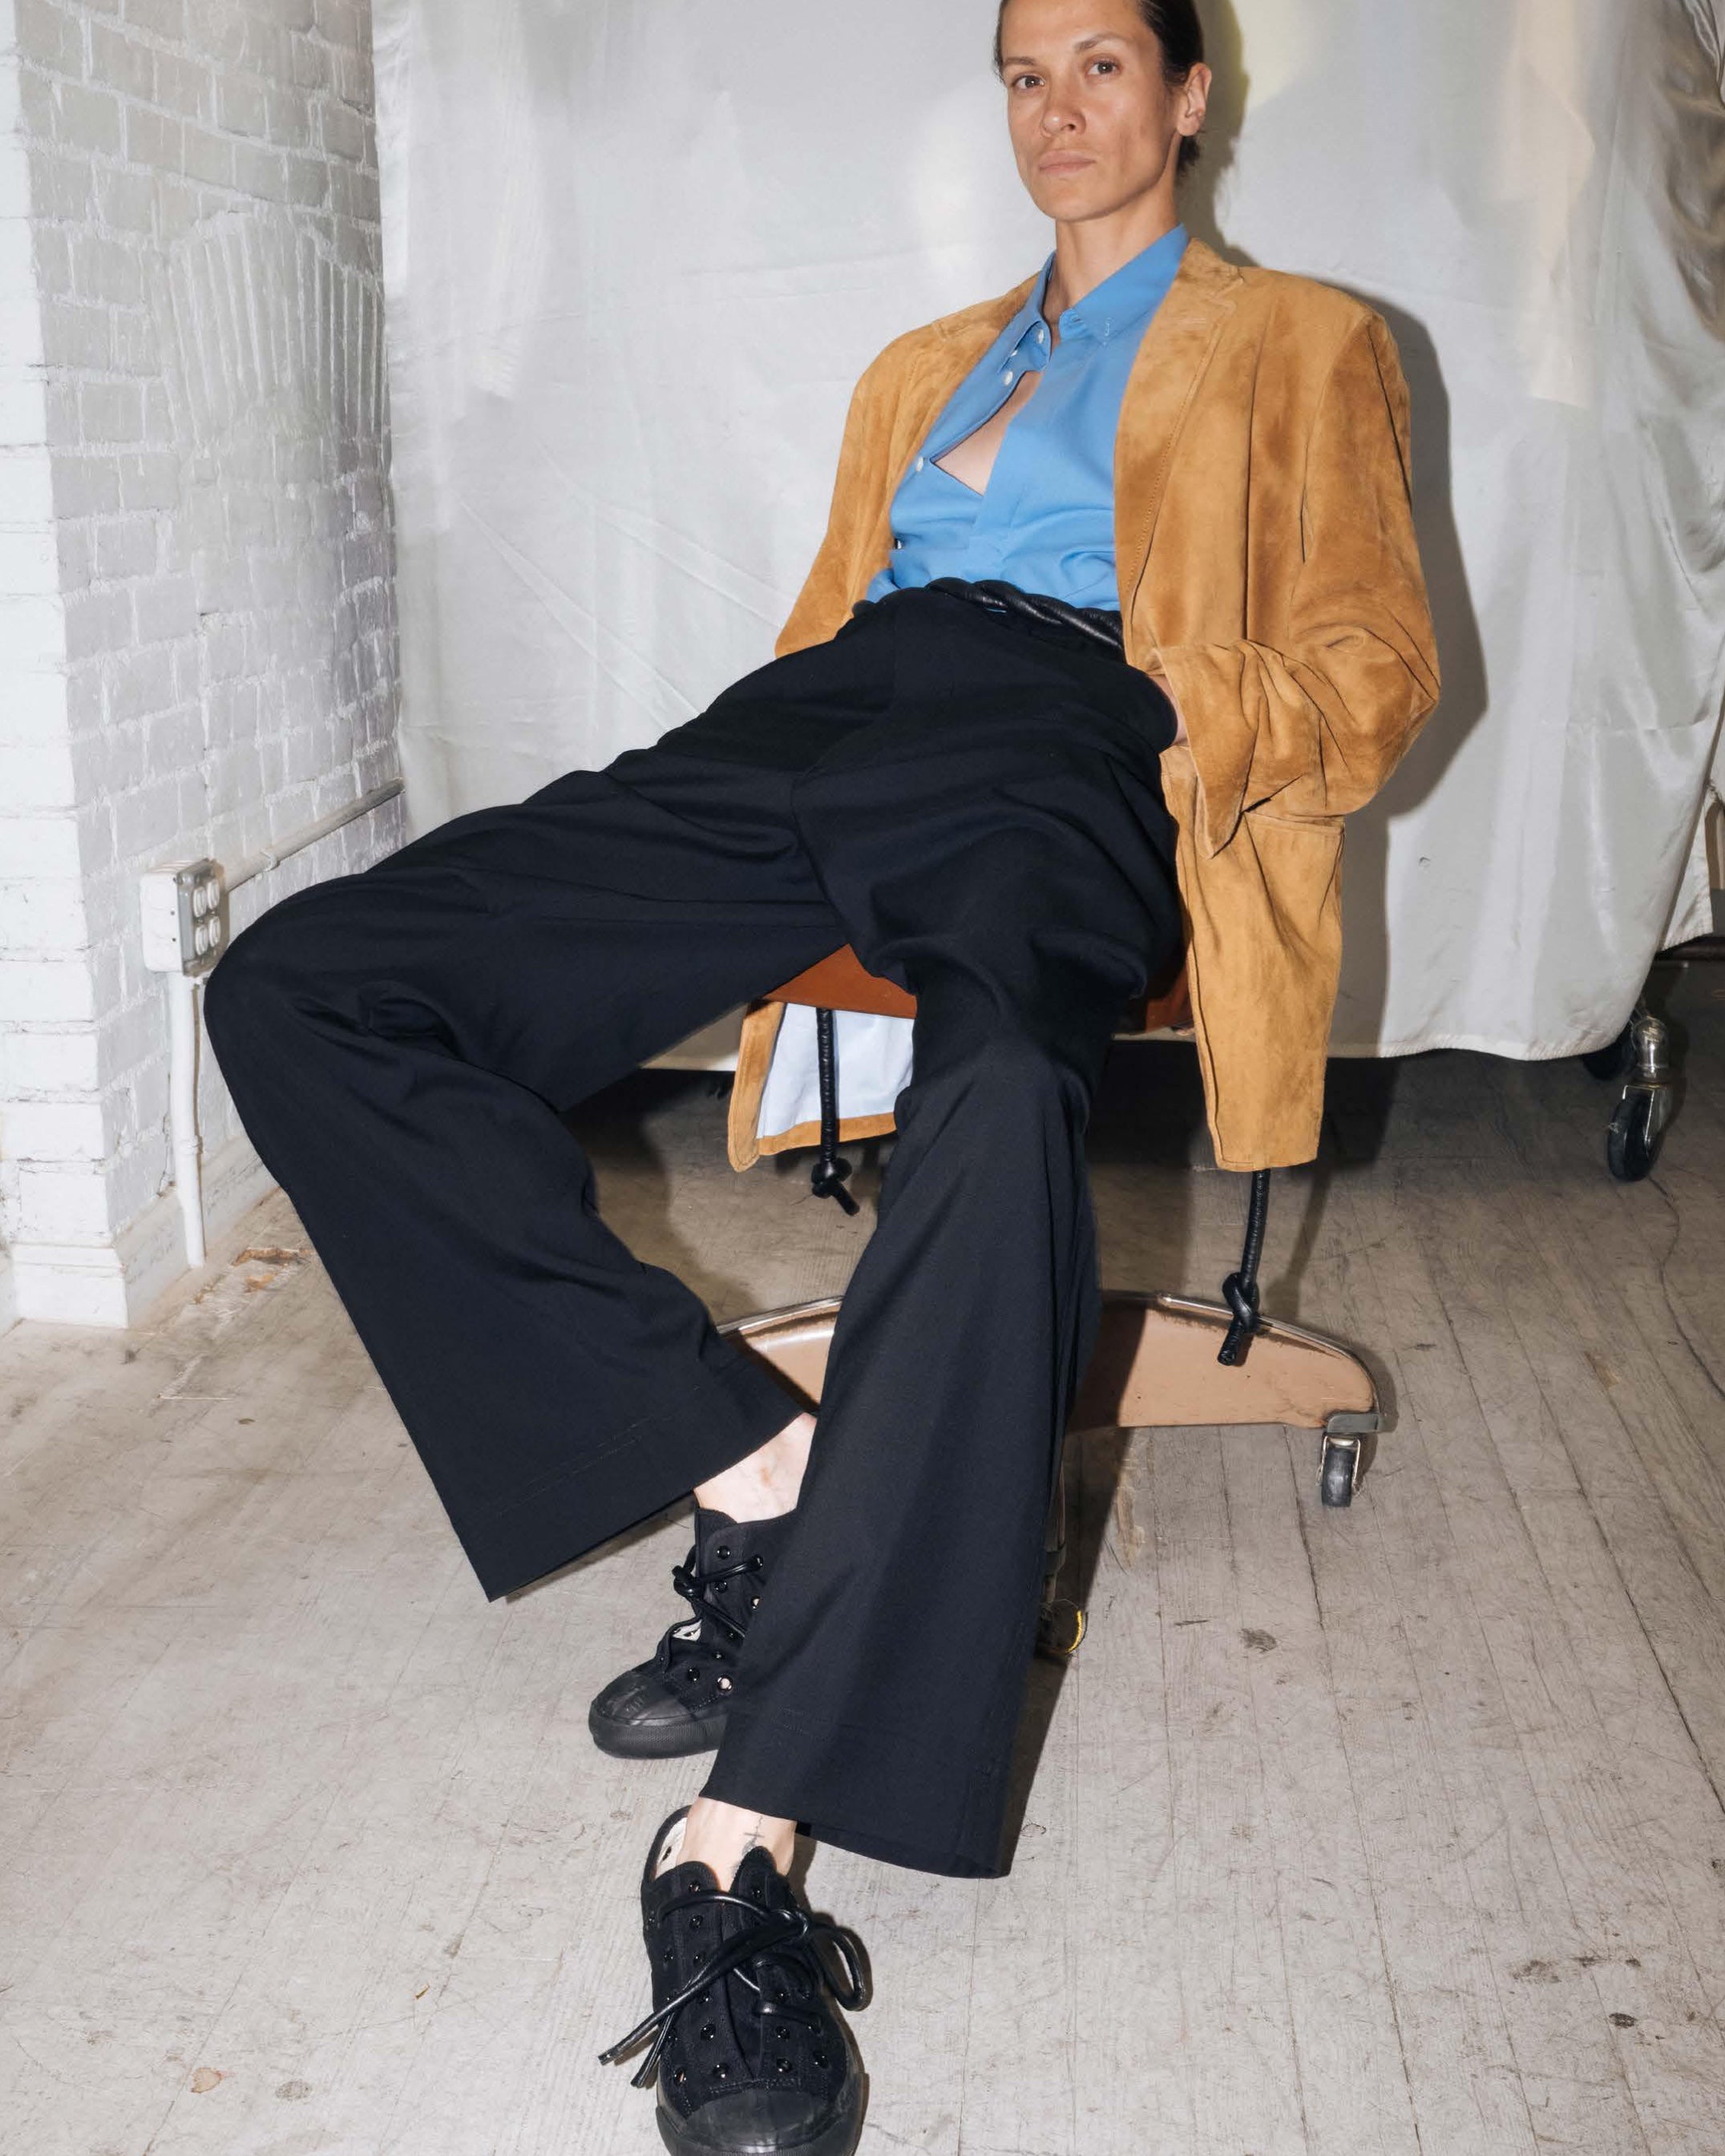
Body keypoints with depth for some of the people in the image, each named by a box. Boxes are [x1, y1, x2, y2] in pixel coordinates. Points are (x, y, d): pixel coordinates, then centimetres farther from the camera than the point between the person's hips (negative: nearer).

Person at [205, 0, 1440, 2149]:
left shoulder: (1301, 345, 22)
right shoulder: (922, 366, 36)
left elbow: (1376, 657, 12)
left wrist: (1200, 713, -9)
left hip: (1053, 754, -5)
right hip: (811, 734, 5)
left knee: (1002, 1106, -43)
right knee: (293, 987, -16)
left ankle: (743, 1840, -41)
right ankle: (755, 1467, -22)